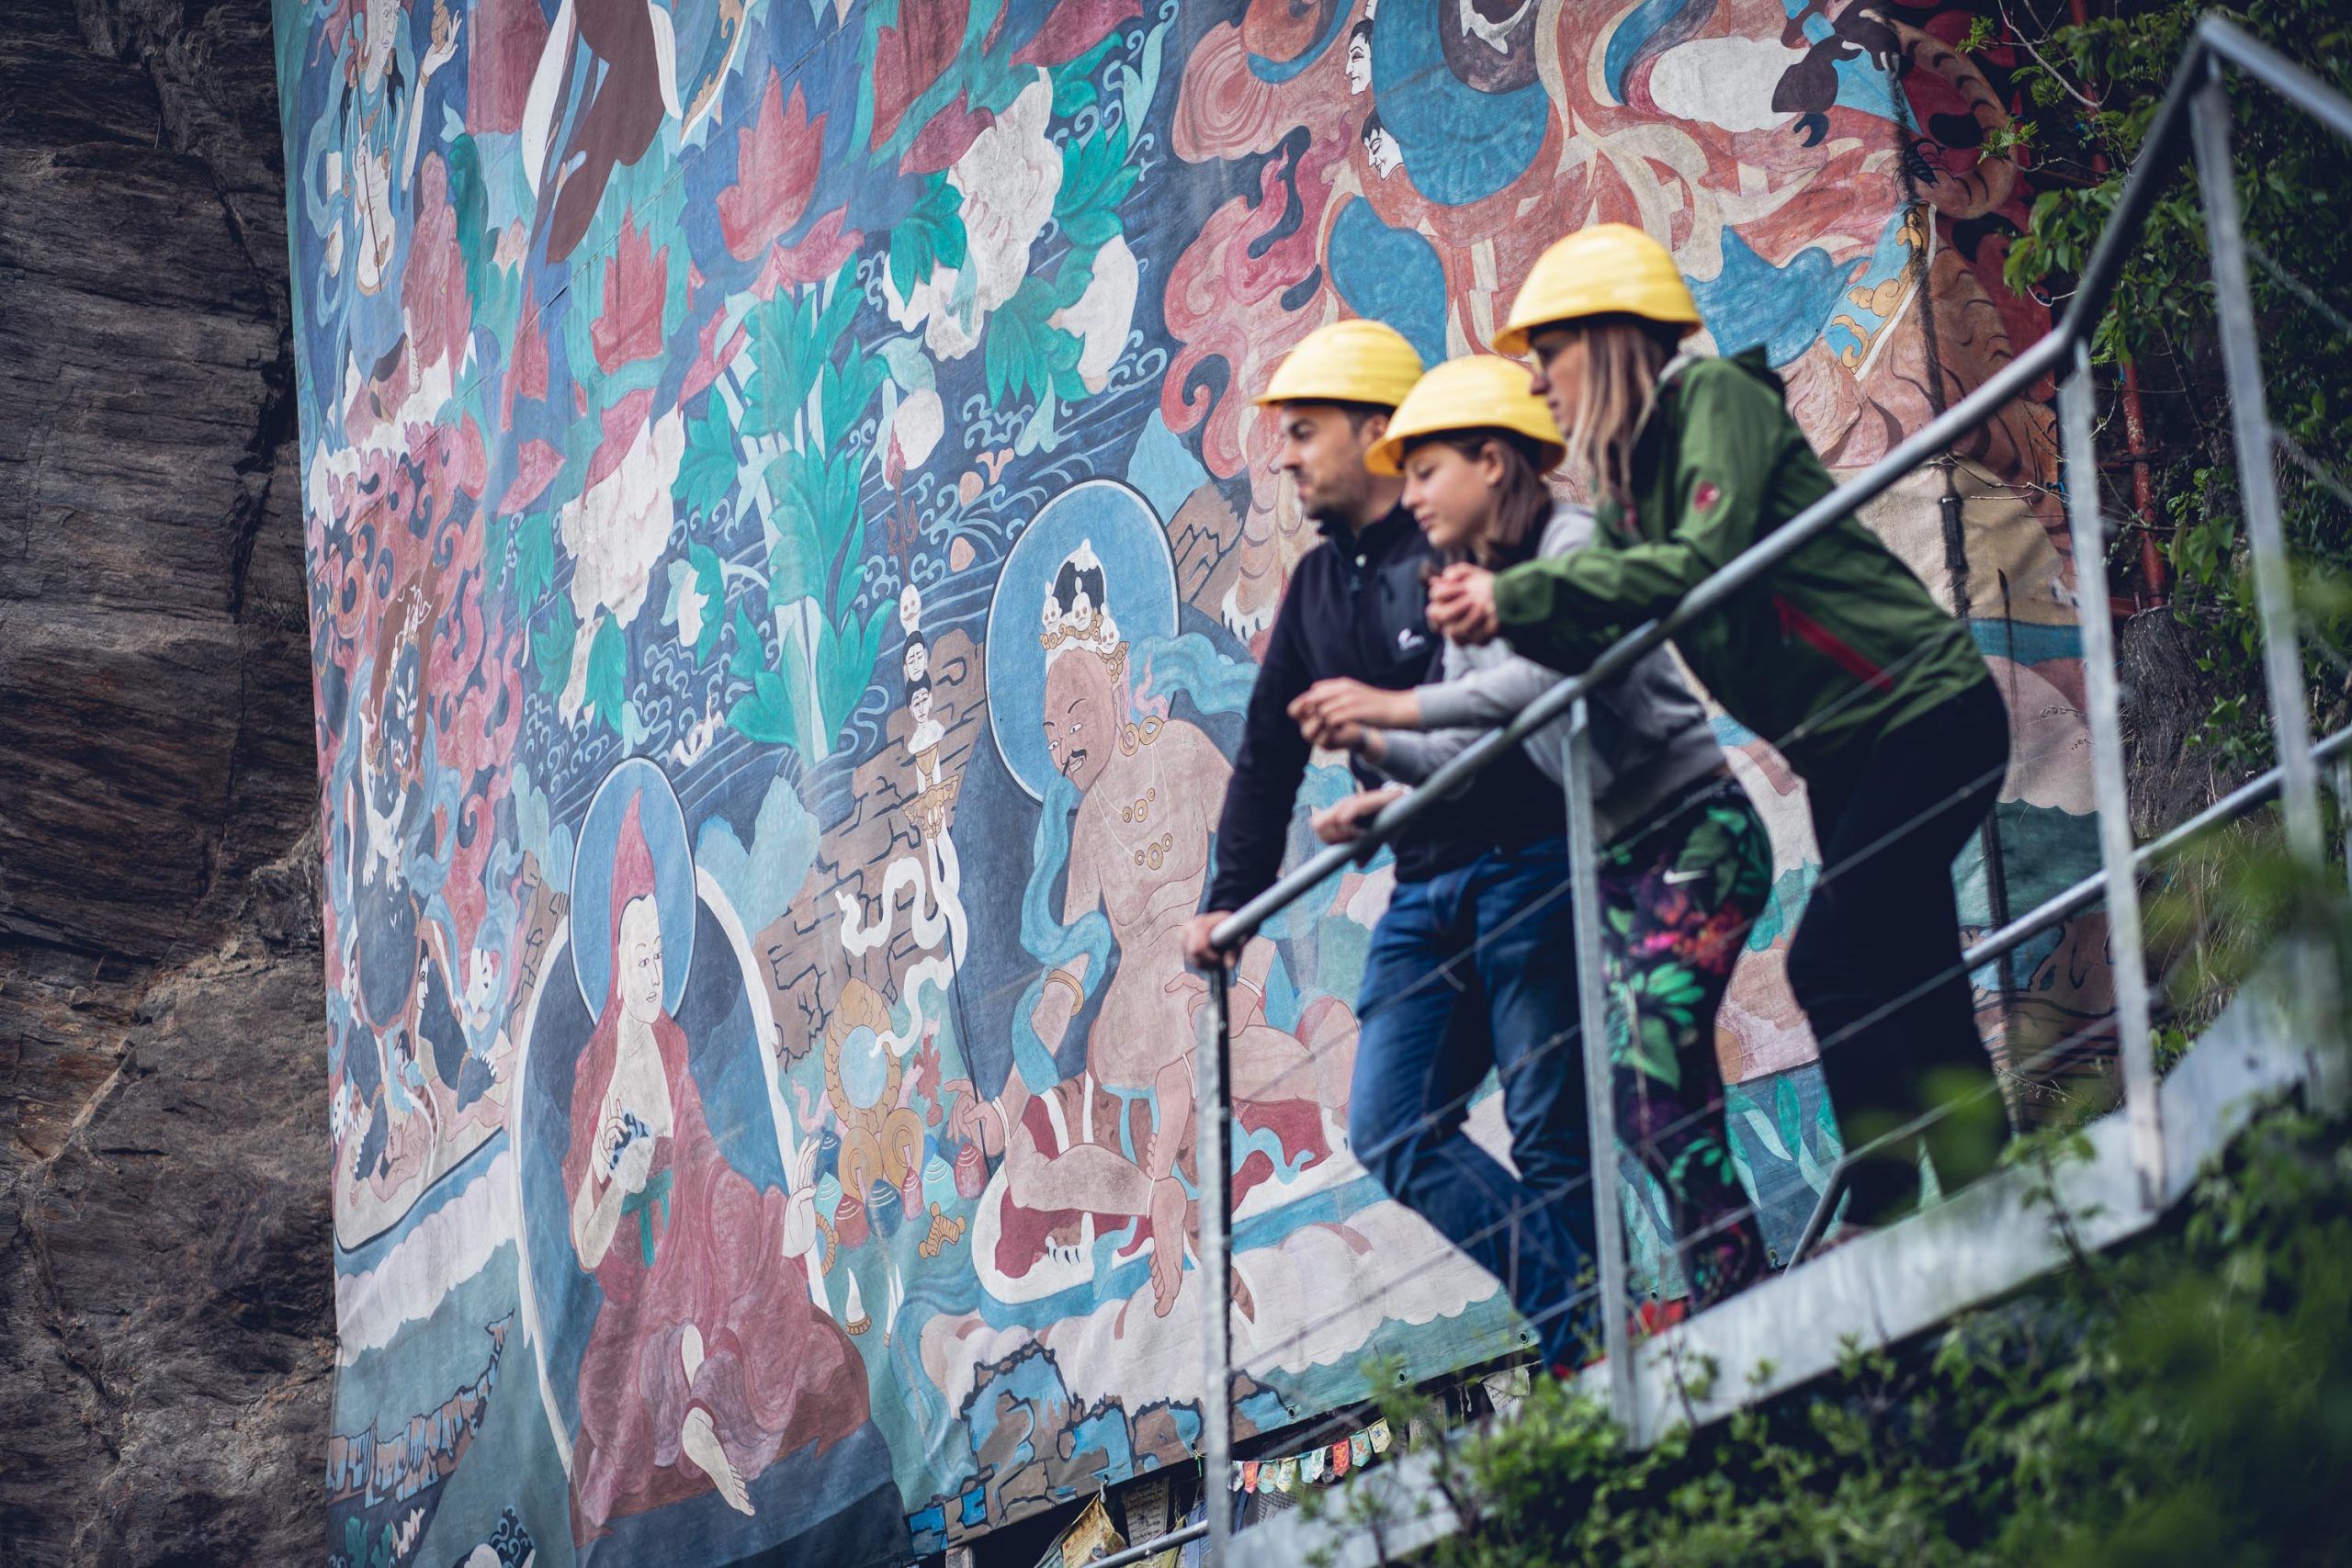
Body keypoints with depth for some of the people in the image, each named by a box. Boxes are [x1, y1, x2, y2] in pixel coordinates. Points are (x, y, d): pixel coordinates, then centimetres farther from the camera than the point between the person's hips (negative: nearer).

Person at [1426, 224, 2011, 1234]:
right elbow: (1603, 638, 1)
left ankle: (1885, 1216, -15)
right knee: (1912, 997, 7)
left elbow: (1707, 560, -27)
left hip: (1922, 714, -9)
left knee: (1832, 962, -17)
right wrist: (1501, 612, -17)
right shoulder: (1624, 487, 12)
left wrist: (1519, 593, -28)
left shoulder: (1716, 395, -13)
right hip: (1844, 753, 9)